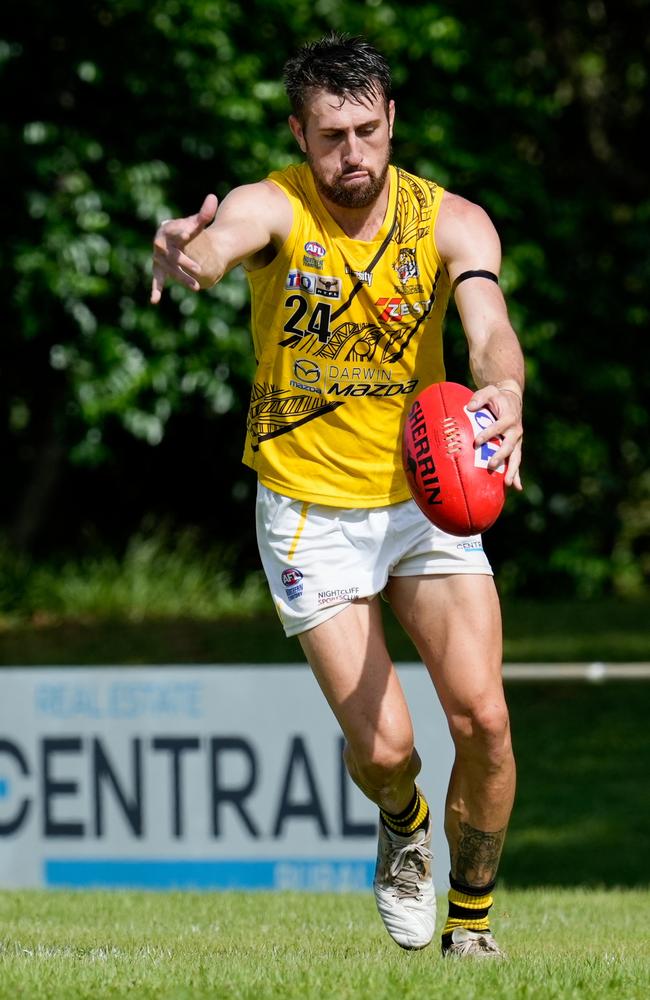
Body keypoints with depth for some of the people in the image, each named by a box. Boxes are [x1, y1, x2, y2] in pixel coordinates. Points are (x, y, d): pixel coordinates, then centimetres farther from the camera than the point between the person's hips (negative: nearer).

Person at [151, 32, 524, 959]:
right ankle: (403, 824, 28)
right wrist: (188, 252, -65)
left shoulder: (452, 221, -10)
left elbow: (491, 331, -27)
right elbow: (217, 243, -39)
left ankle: (472, 922, 13)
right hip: (310, 511, -2)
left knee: (482, 718, -11)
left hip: (427, 499, 2)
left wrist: (505, 391, -52)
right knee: (381, 745, -10)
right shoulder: (273, 207, -15)